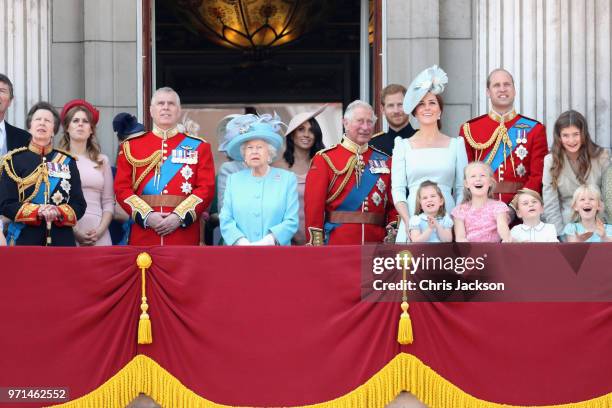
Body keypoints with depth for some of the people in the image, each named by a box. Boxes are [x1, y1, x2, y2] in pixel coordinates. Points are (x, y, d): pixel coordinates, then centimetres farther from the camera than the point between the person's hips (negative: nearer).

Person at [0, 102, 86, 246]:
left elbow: (79, 205, 6)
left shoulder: (68, 162, 10)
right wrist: (37, 211, -16)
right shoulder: (15, 160, 4)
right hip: (24, 239, -2)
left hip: (62, 240, 2)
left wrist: (59, 212, -14)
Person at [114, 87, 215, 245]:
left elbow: (207, 188, 1)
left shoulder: (198, 147, 9)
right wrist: (147, 216, -11)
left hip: (185, 236, 0)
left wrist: (180, 216, -13)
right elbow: (122, 188, 4)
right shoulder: (131, 146, 10)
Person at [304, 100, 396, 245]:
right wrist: (316, 245, -12)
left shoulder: (384, 161, 12)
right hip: (337, 243, -3)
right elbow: (314, 205, -4)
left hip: (377, 242, 3)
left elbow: (393, 206, 10)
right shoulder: (325, 159, 2)